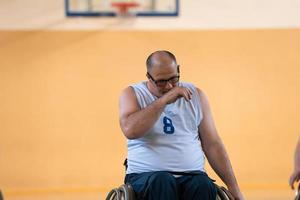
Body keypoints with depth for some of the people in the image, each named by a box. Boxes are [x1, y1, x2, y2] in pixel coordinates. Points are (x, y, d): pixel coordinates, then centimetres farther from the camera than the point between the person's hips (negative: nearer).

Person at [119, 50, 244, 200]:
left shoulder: (195, 95, 12)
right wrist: (164, 100, -15)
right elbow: (131, 130, -16)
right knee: (162, 182, -37)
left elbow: (212, 144, 12)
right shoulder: (132, 94, 5)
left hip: (191, 175, 2)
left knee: (203, 186, -33)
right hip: (146, 175, -2)